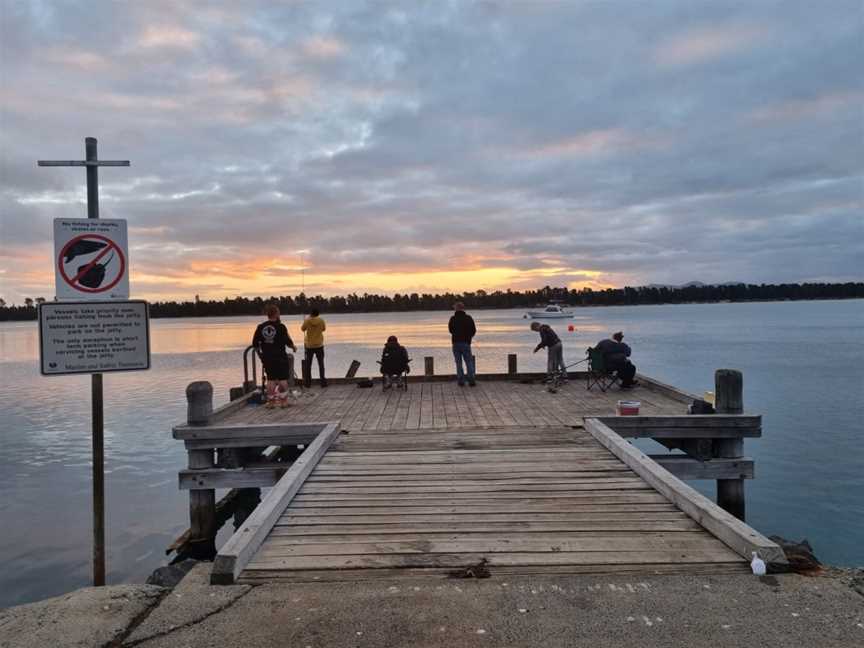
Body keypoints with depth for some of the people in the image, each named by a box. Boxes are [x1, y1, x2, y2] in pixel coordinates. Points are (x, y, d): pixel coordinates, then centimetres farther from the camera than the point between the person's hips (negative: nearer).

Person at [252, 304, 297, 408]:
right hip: (280, 357, -4)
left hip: (267, 358, 4)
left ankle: (271, 401, 12)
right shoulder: (281, 327, -12)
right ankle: (283, 401, 9)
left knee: (270, 379, 11)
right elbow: (288, 342, -11)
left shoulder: (261, 327, -1)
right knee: (283, 379, 6)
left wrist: (260, 353, 18)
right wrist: (294, 347, 10)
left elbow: (255, 344, 2)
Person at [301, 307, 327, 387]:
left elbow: (302, 329, 3)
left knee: (308, 364, 11)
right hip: (319, 345, 0)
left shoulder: (307, 320, -13)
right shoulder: (321, 321, -10)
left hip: (309, 345, 0)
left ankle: (308, 382, 12)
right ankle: (323, 382, 6)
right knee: (321, 364, 8)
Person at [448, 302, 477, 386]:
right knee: (469, 362, 5)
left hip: (456, 343, 1)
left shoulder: (453, 319, -4)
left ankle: (461, 381, 5)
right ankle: (472, 381, -3)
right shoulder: (469, 318, -4)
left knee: (458, 363, 7)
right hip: (466, 343, -1)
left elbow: (451, 330, 6)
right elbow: (474, 330, -1)